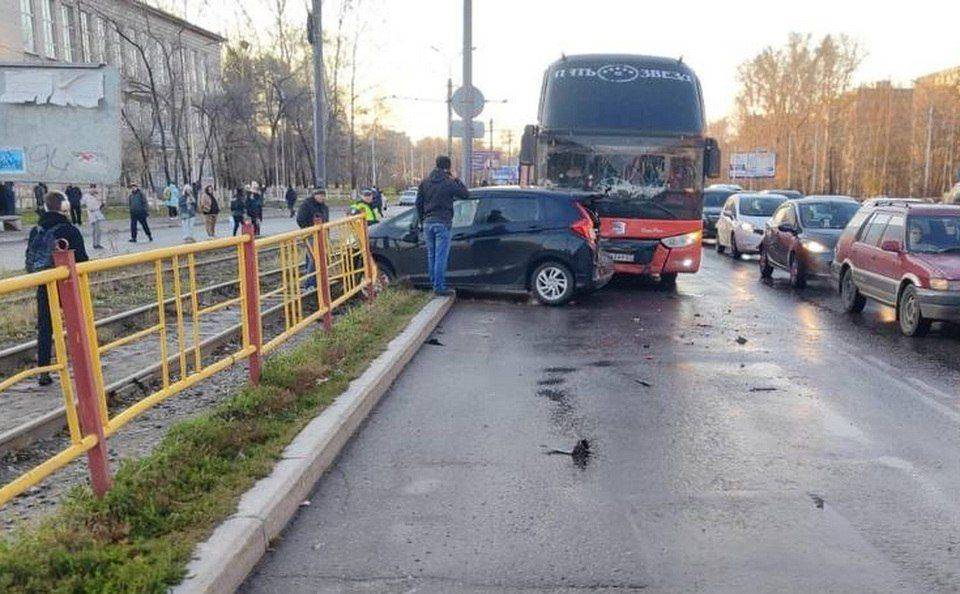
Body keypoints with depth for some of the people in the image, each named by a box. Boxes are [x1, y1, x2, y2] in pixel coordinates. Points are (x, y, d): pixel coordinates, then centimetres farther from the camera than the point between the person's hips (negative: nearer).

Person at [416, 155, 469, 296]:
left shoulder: (425, 183, 9)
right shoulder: (449, 183, -7)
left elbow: (418, 203, 10)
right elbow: (466, 194, 2)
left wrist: (422, 221, 19)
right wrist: (456, 180, 11)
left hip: (428, 223, 6)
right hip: (442, 223, -5)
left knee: (431, 255, 13)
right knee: (441, 256, -4)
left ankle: (434, 283, 20)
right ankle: (439, 287, -4)